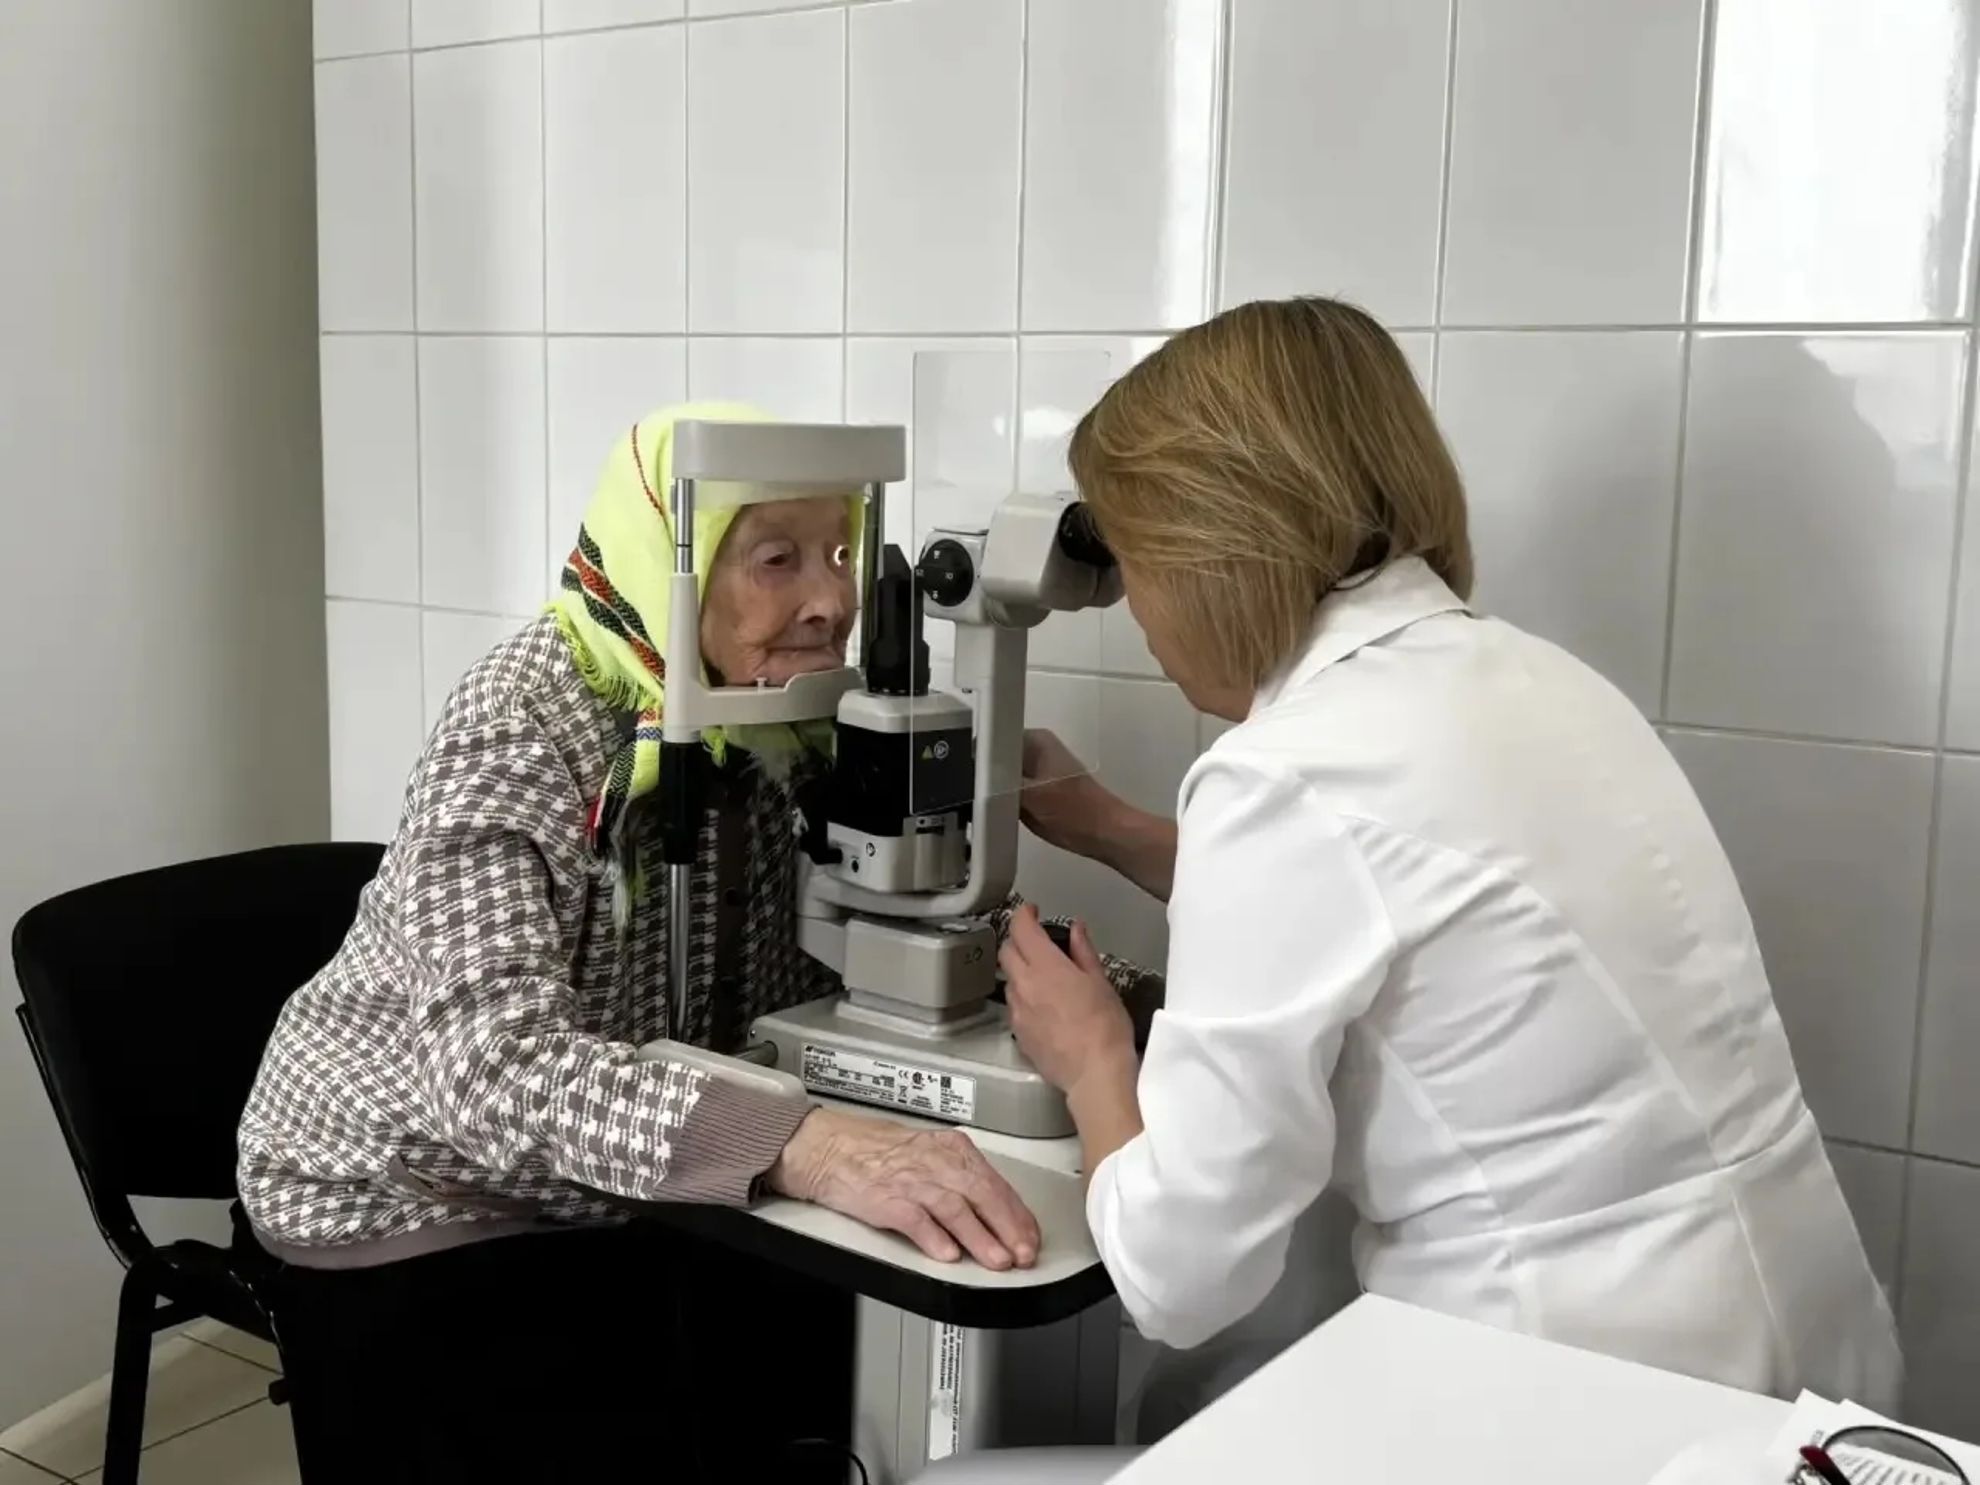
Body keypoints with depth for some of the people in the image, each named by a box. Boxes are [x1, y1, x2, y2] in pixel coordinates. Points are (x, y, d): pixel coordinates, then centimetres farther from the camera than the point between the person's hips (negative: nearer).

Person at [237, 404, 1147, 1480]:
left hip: (620, 1199, 6)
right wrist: (805, 1146, -52)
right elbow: (497, 1065, -38)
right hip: (416, 1208, -5)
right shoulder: (521, 731, -25)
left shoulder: (782, 725, -7)